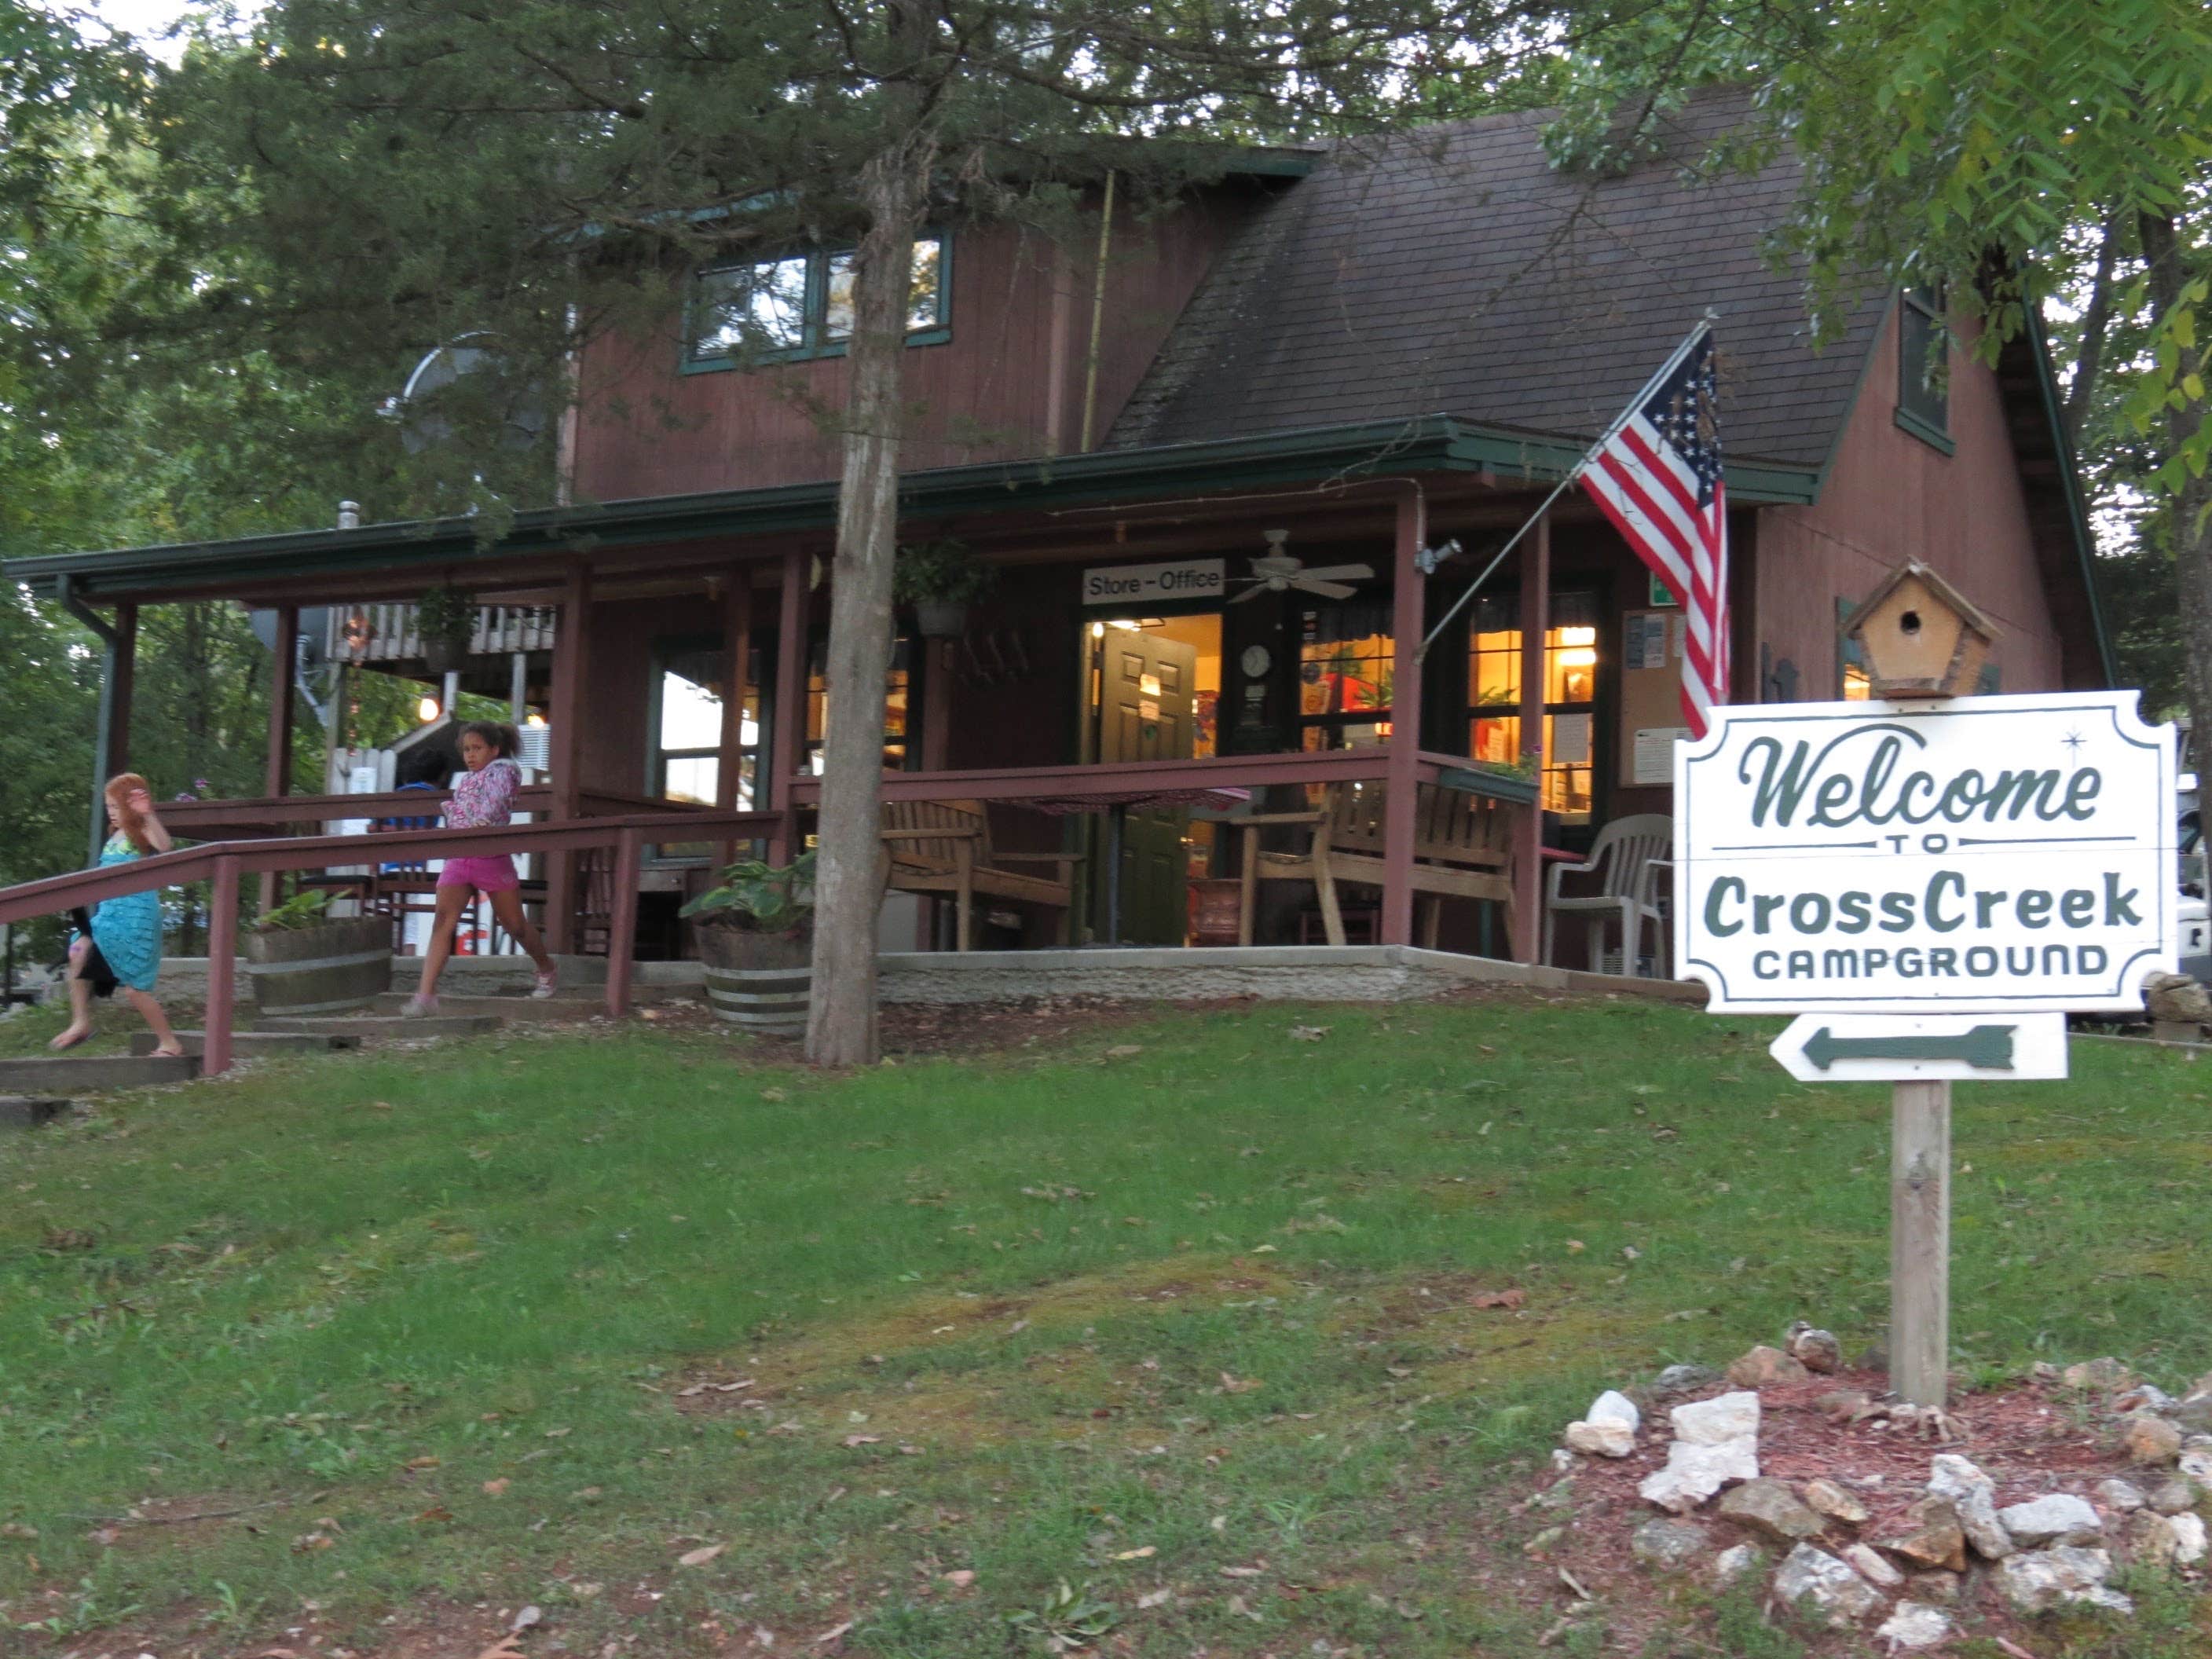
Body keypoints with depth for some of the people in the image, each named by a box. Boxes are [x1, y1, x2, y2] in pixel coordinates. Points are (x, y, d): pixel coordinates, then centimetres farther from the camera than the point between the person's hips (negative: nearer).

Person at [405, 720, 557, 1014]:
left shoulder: (503, 769, -2)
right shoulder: (466, 779, 18)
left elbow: (497, 800, -20)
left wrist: (481, 823, -34)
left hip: (492, 857, -5)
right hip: (458, 859, 5)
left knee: (515, 924, 8)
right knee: (442, 923, -11)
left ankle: (545, 971, 35)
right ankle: (426, 994, -19)